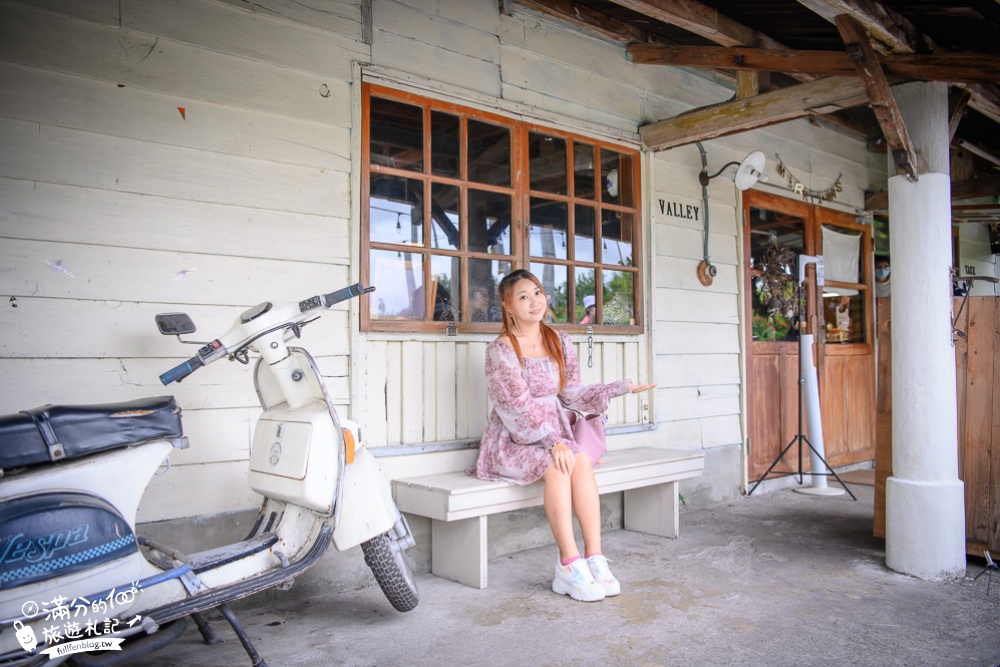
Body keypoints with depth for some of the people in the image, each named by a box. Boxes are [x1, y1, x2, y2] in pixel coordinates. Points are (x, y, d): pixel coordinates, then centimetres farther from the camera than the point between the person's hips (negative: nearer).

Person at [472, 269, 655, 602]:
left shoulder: (559, 341, 8)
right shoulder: (500, 350, -10)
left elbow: (571, 393, 8)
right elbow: (519, 406, -17)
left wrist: (620, 387, 0)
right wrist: (554, 442, -26)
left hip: (554, 435, 5)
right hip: (512, 442, -4)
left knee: (582, 461, -27)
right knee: (557, 467, -32)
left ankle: (594, 558, -26)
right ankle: (570, 565, -28)